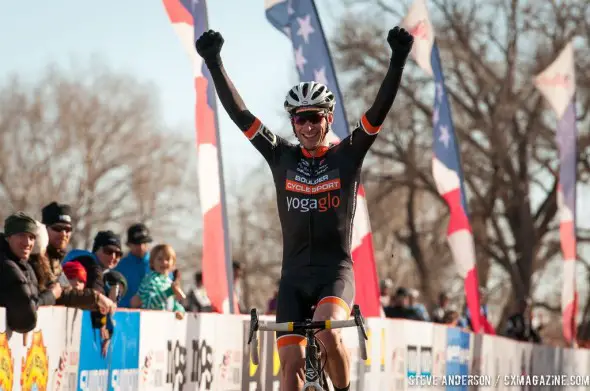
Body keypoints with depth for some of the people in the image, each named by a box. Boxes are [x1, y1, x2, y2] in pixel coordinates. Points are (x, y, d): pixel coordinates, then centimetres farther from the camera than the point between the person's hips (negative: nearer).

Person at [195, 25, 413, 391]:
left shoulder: (347, 155, 0)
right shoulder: (282, 157, 5)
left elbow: (380, 110, -11)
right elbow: (239, 113, 0)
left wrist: (399, 58, -23)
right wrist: (215, 63, -9)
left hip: (336, 272, -3)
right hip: (294, 276, 3)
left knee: (327, 334, -30)